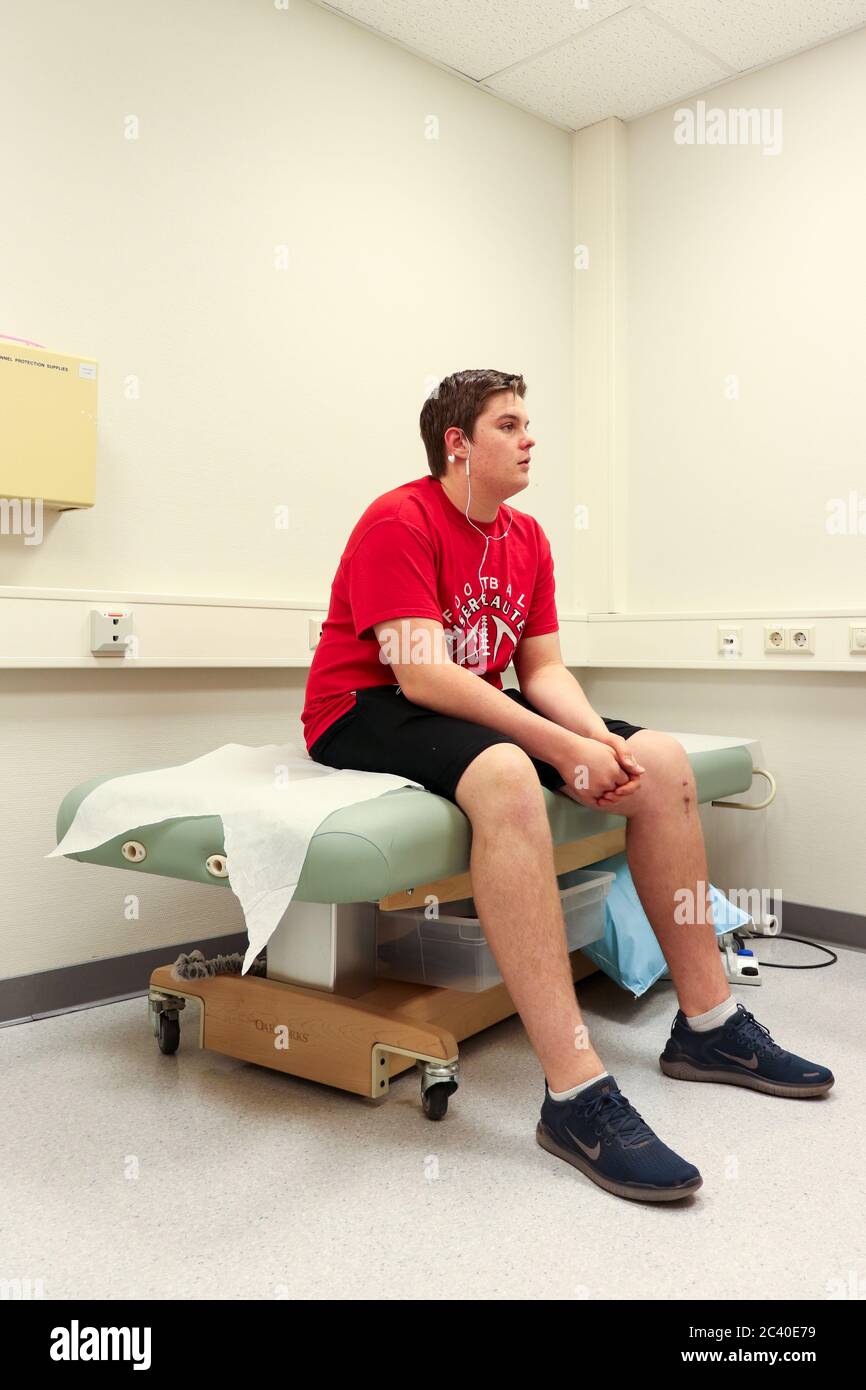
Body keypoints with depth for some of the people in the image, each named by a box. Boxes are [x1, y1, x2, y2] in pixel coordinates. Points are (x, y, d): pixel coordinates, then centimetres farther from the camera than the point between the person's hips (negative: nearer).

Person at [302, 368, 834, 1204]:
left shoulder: (526, 539, 10)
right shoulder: (399, 522, -14)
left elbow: (542, 668, 7)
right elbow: (421, 673, -24)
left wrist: (600, 738, -15)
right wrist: (564, 749, -27)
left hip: (472, 711, 8)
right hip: (367, 713, -8)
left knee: (661, 758, -5)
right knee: (505, 775, -39)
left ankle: (708, 1024, 3)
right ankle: (575, 1094, -37)